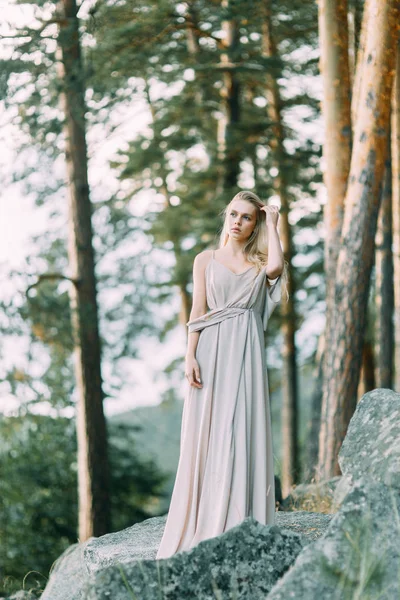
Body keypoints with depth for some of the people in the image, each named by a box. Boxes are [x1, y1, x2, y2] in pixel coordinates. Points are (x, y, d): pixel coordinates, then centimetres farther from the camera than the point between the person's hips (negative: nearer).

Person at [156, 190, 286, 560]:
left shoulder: (260, 264, 12)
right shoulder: (206, 260, 12)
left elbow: (277, 266, -13)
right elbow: (197, 312, 6)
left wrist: (271, 224, 0)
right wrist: (190, 356, -7)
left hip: (247, 352, 1)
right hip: (213, 350, 0)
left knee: (243, 434, -5)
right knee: (207, 435, -3)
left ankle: (239, 526, -4)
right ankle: (200, 526, -1)